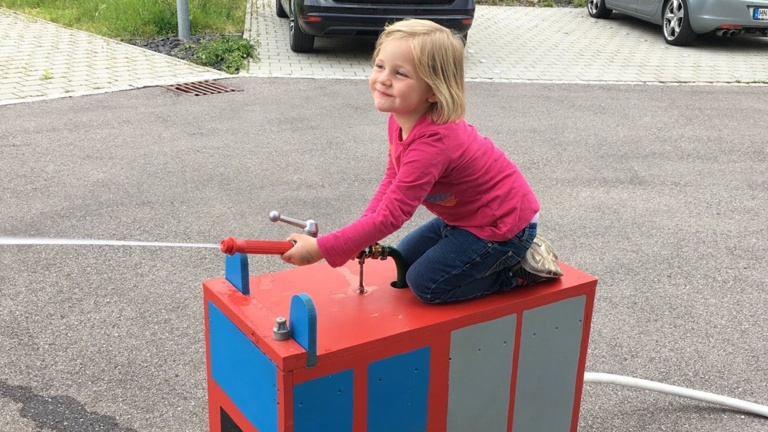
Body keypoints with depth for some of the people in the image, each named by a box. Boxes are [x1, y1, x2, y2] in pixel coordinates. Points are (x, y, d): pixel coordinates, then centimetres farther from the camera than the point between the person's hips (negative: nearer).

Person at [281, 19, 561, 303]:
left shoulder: (431, 143, -35)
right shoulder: (401, 117, -7)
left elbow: (390, 216, -35)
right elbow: (392, 181, 3)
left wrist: (320, 249, -33)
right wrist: (360, 236, -9)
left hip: (503, 225, -9)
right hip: (467, 215, 9)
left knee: (426, 283, -9)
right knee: (405, 260, 17)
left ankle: (520, 269, 3)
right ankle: (502, 256, 23)